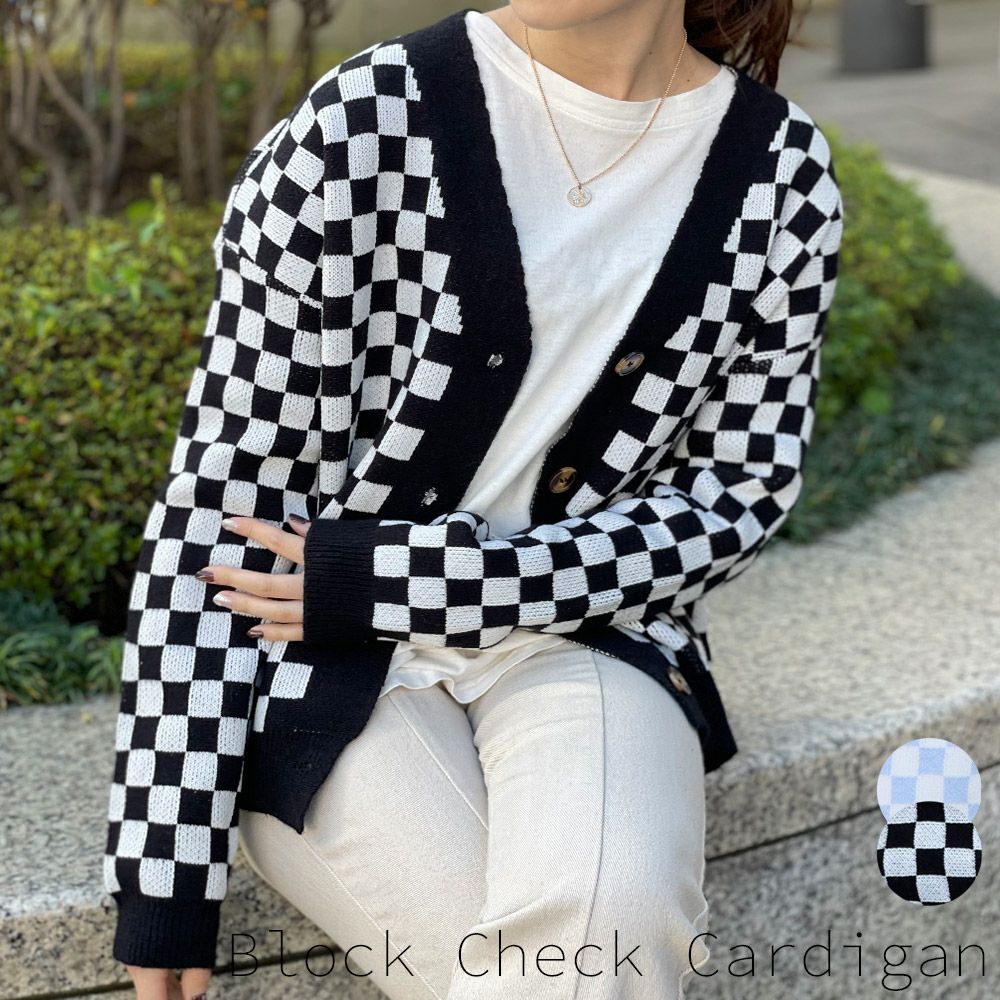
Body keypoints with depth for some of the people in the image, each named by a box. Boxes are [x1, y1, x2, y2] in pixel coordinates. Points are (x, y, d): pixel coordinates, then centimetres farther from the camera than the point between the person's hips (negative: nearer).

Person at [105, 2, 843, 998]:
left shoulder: (785, 175, -4)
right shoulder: (357, 130, -14)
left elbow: (736, 496, -1)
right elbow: (220, 502, -12)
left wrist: (400, 580, -13)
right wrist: (163, 881, -14)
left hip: (585, 630, 2)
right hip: (329, 663, -2)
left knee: (610, 915, -29)